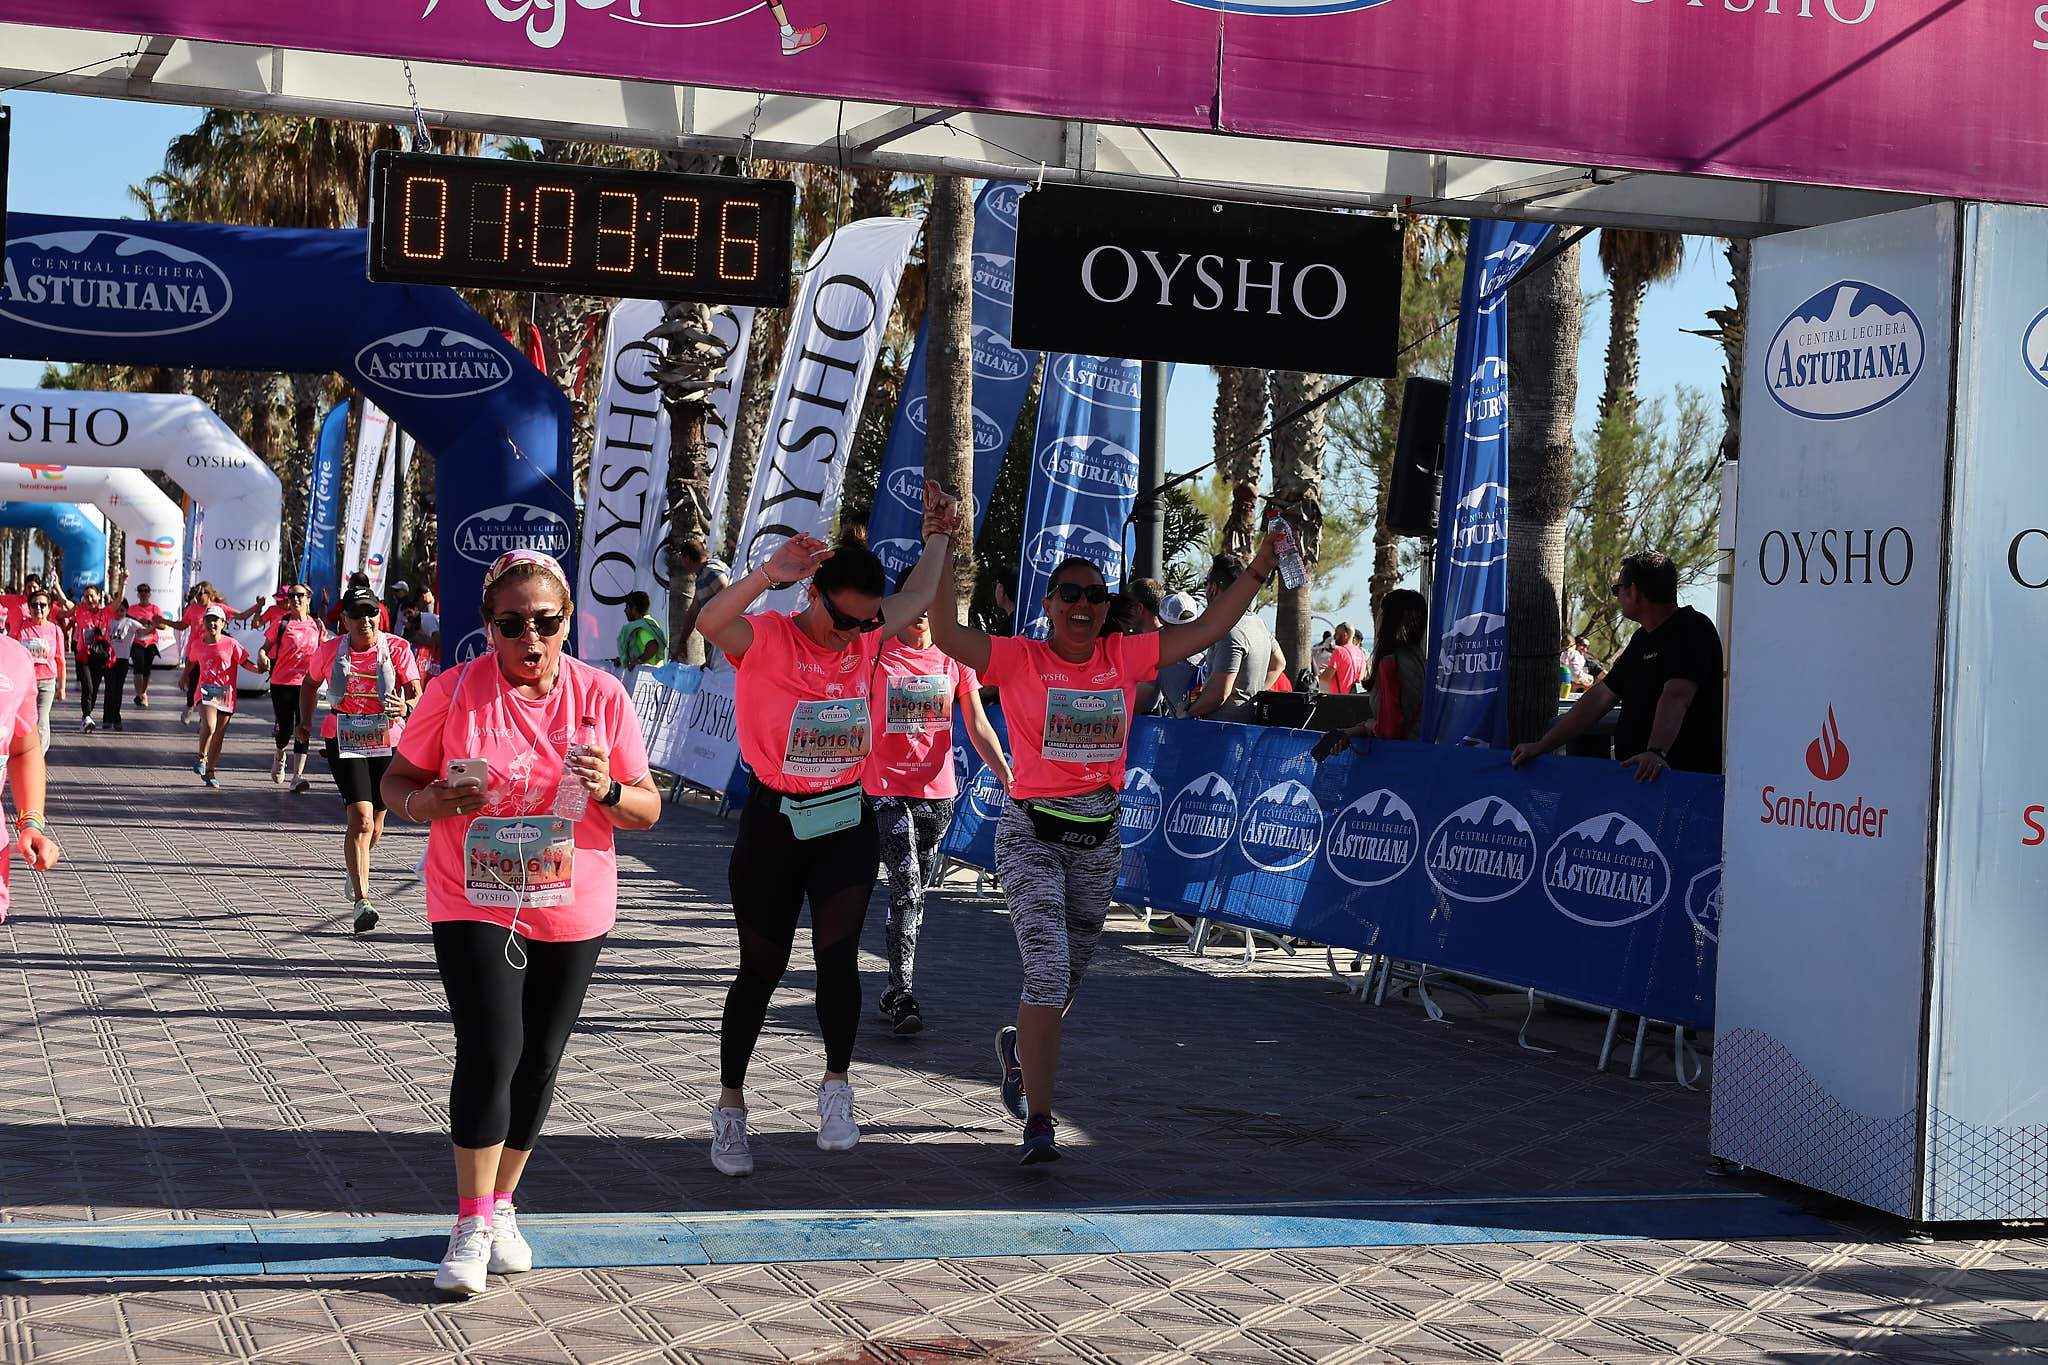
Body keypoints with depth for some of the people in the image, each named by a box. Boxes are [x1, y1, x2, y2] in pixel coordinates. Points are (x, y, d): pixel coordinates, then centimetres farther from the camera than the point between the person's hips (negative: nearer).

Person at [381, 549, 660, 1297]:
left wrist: (608, 791, -21)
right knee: (489, 1054, -13)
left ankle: (502, 1207, 30)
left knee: (539, 1064, 11)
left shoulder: (602, 695, -4)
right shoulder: (455, 691, -8)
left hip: (572, 912, 3)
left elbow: (648, 810, 0)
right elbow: (396, 779, 1)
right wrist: (429, 802, -21)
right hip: (473, 905, -3)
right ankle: (473, 1228, -1)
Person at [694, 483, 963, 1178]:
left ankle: (836, 1083, 7)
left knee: (838, 951, -12)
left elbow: (915, 598, 21)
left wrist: (936, 540, 13)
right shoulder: (765, 639, -14)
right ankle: (730, 1104, 21)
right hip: (773, 821, -3)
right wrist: (769, 572, -49)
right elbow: (709, 623, -36)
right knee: (761, 967, 6)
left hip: (847, 820, 3)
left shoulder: (866, 638, 2)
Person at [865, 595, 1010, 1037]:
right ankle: (903, 996, -13)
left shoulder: (955, 659, 5)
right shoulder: (875, 656, -4)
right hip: (887, 789, -4)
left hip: (938, 791, 4)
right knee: (906, 889, -14)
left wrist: (1006, 774, -9)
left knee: (916, 890, 13)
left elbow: (977, 725, 3)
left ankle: (897, 988, 26)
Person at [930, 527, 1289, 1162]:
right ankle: (1038, 1123, -11)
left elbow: (1205, 630, 5)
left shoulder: (1125, 657, 4)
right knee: (1048, 972, -16)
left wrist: (1260, 566, 0)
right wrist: (943, 555, -27)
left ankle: (1020, 1047, 49)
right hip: (1032, 834, -5)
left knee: (1067, 976, 17)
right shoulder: (1019, 660, -7)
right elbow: (946, 634, -20)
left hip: (1099, 836, 5)